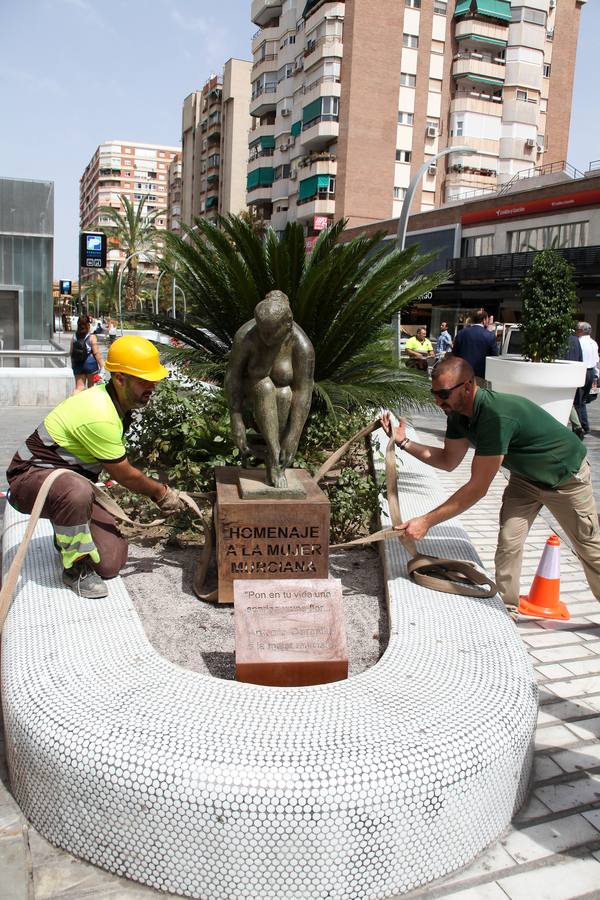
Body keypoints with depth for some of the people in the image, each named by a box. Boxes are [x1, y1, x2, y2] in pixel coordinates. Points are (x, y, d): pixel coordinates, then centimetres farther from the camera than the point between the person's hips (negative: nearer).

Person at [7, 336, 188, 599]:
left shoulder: (114, 401, 1)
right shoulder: (100, 416, -29)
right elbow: (125, 475, -17)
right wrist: (161, 492, -2)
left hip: (70, 480, 9)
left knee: (111, 563, -5)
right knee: (76, 492, -44)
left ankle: (67, 537, 25)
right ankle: (76, 566, -20)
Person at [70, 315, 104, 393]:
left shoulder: (74, 337, 2)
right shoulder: (92, 337, -10)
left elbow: (72, 353, 8)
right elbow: (96, 353, -12)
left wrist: (73, 364, 20)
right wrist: (101, 365, -7)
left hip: (77, 364, 3)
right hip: (90, 363, -3)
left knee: (78, 387, 3)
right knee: (91, 387, 15)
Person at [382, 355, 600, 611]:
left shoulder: (496, 415, -41)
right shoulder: (458, 413, -14)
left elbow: (477, 488, -37)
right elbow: (448, 461, -1)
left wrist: (426, 521, -35)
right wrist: (404, 442, -13)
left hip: (565, 476, -6)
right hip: (525, 475, 6)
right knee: (508, 542, -3)